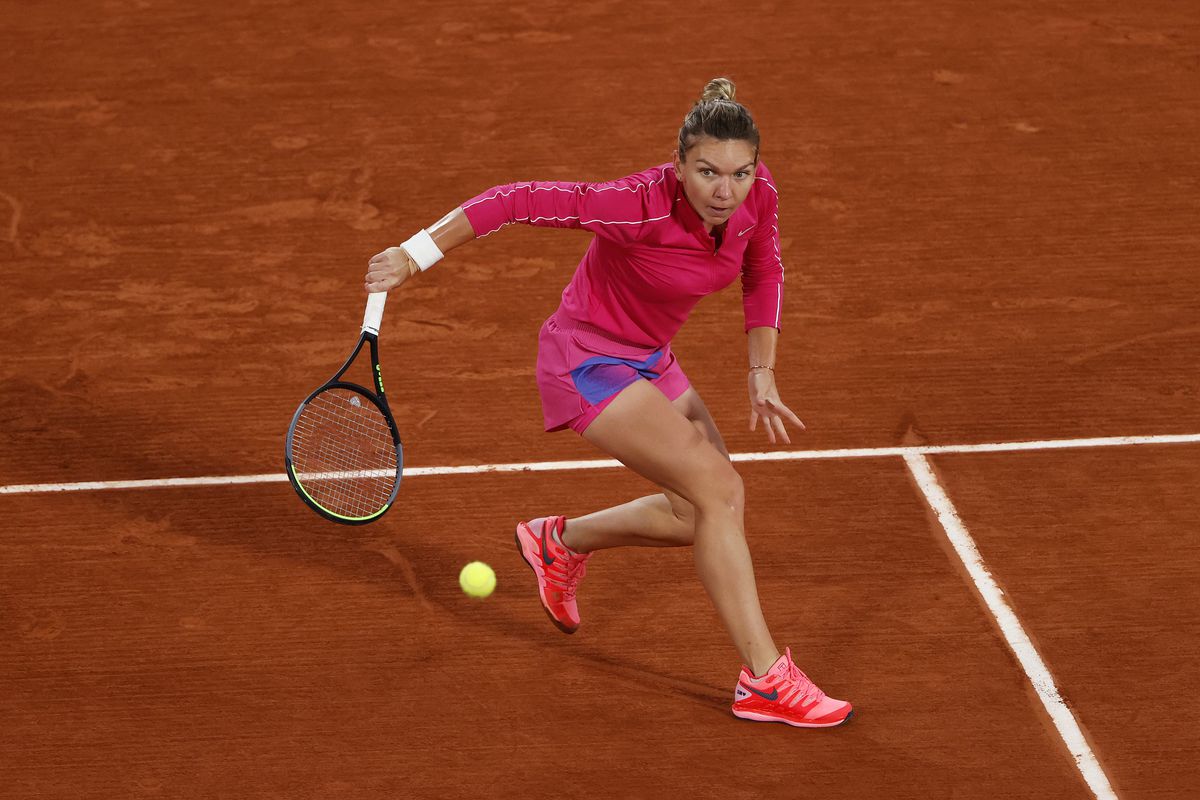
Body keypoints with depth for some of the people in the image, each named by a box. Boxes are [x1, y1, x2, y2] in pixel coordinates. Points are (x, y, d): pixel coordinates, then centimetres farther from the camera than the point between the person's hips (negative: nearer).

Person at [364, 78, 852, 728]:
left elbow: (763, 272, 6)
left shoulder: (756, 194, -14)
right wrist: (416, 256, -25)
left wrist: (761, 371, -4)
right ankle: (764, 681, -12)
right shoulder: (642, 208, -33)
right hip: (587, 360, -8)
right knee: (718, 488, -19)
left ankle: (560, 541, 34)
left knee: (704, 514, 11)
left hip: (648, 358, 8)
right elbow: (520, 200, -27)